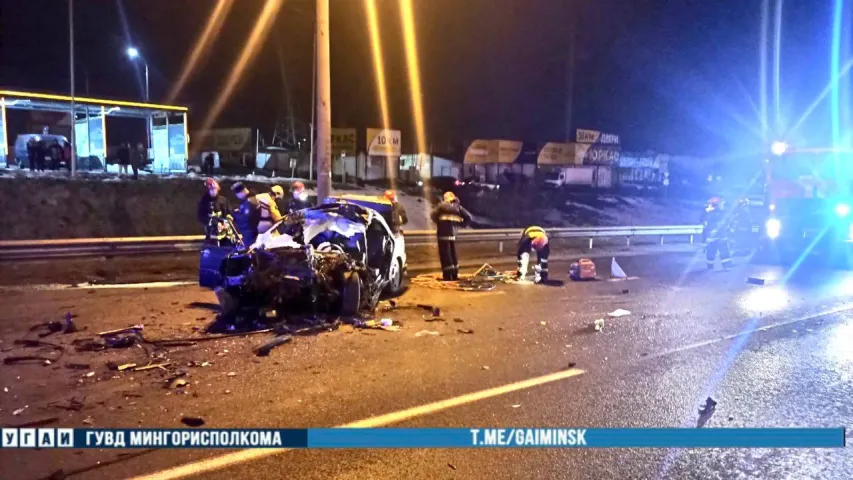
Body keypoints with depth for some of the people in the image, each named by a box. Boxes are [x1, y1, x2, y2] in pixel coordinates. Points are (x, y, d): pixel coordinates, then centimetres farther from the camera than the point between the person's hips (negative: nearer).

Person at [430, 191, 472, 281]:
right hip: (453, 233, 4)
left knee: (445, 253, -2)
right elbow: (468, 217, 9)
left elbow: (433, 215, -8)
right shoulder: (458, 207, 11)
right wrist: (460, 224, 15)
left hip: (443, 232, -4)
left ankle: (448, 275, -4)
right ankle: (455, 274, 18)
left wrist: (438, 222, 8)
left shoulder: (442, 205, 0)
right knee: (453, 253, 16)